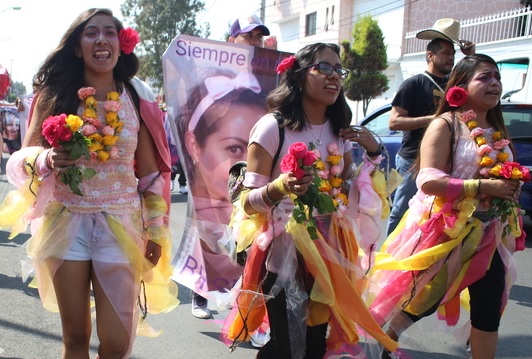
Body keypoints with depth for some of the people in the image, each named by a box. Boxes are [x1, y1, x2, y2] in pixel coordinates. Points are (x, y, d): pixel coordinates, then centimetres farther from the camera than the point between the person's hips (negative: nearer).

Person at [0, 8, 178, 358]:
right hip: (67, 223, 1)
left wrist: (157, 231, 4)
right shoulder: (54, 95, 1)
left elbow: (151, 172, 5)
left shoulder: (137, 99, 1)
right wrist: (47, 159, -18)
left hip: (120, 225, 0)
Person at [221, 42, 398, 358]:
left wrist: (374, 153, -2)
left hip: (328, 253, 6)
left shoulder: (340, 131, 5)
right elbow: (248, 202, -14)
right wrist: (279, 189, -33)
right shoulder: (273, 127, -14)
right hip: (284, 254, -6)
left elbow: (353, 193, 10)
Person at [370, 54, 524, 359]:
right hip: (447, 231, -6)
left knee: (489, 310, 8)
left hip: (488, 234, 7)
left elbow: (507, 177, 23)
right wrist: (483, 187, -24)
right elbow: (428, 181, -22)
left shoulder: (498, 131, 10)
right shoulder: (445, 125, -11)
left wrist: (513, 187, -1)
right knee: (426, 298, 6)